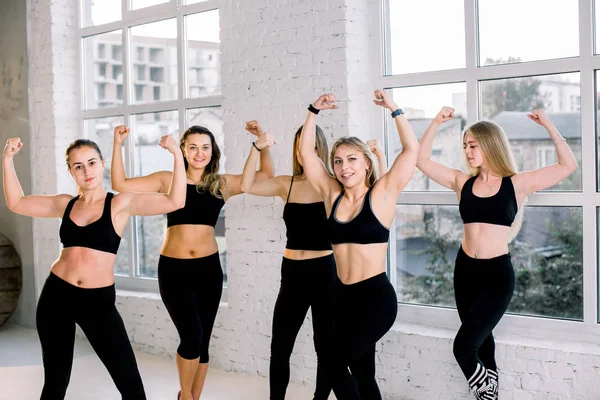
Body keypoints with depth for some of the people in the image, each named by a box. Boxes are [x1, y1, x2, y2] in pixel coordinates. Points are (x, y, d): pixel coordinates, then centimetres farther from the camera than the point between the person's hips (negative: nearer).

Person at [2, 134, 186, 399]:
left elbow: (174, 201, -15)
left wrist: (177, 155, -23)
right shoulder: (66, 204, 6)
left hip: (99, 300, -3)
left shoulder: (120, 204, -5)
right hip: (56, 296, 3)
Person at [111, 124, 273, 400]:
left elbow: (266, 175, 12)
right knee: (191, 337, -13)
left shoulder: (223, 184, 5)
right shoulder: (168, 180, 0)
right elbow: (120, 184, -4)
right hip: (173, 269, -3)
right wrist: (118, 145, -10)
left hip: (209, 268, 3)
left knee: (202, 341, 9)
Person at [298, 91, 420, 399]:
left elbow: (411, 149, -12)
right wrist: (315, 111, 2)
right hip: (344, 295, 6)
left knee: (335, 362, -11)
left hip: (376, 296, -5)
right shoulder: (332, 195, 6)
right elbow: (306, 152, 8)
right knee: (362, 372, 14)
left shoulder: (381, 194, -5)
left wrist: (393, 109, -11)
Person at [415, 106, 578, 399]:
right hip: (465, 270, 4)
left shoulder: (517, 183, -3)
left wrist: (548, 126, -7)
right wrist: (436, 123, -2)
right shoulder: (462, 182, 5)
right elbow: (421, 160, 5)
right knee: (481, 341, 18)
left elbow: (568, 165, -5)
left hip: (498, 274, -4)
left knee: (463, 346, -14)